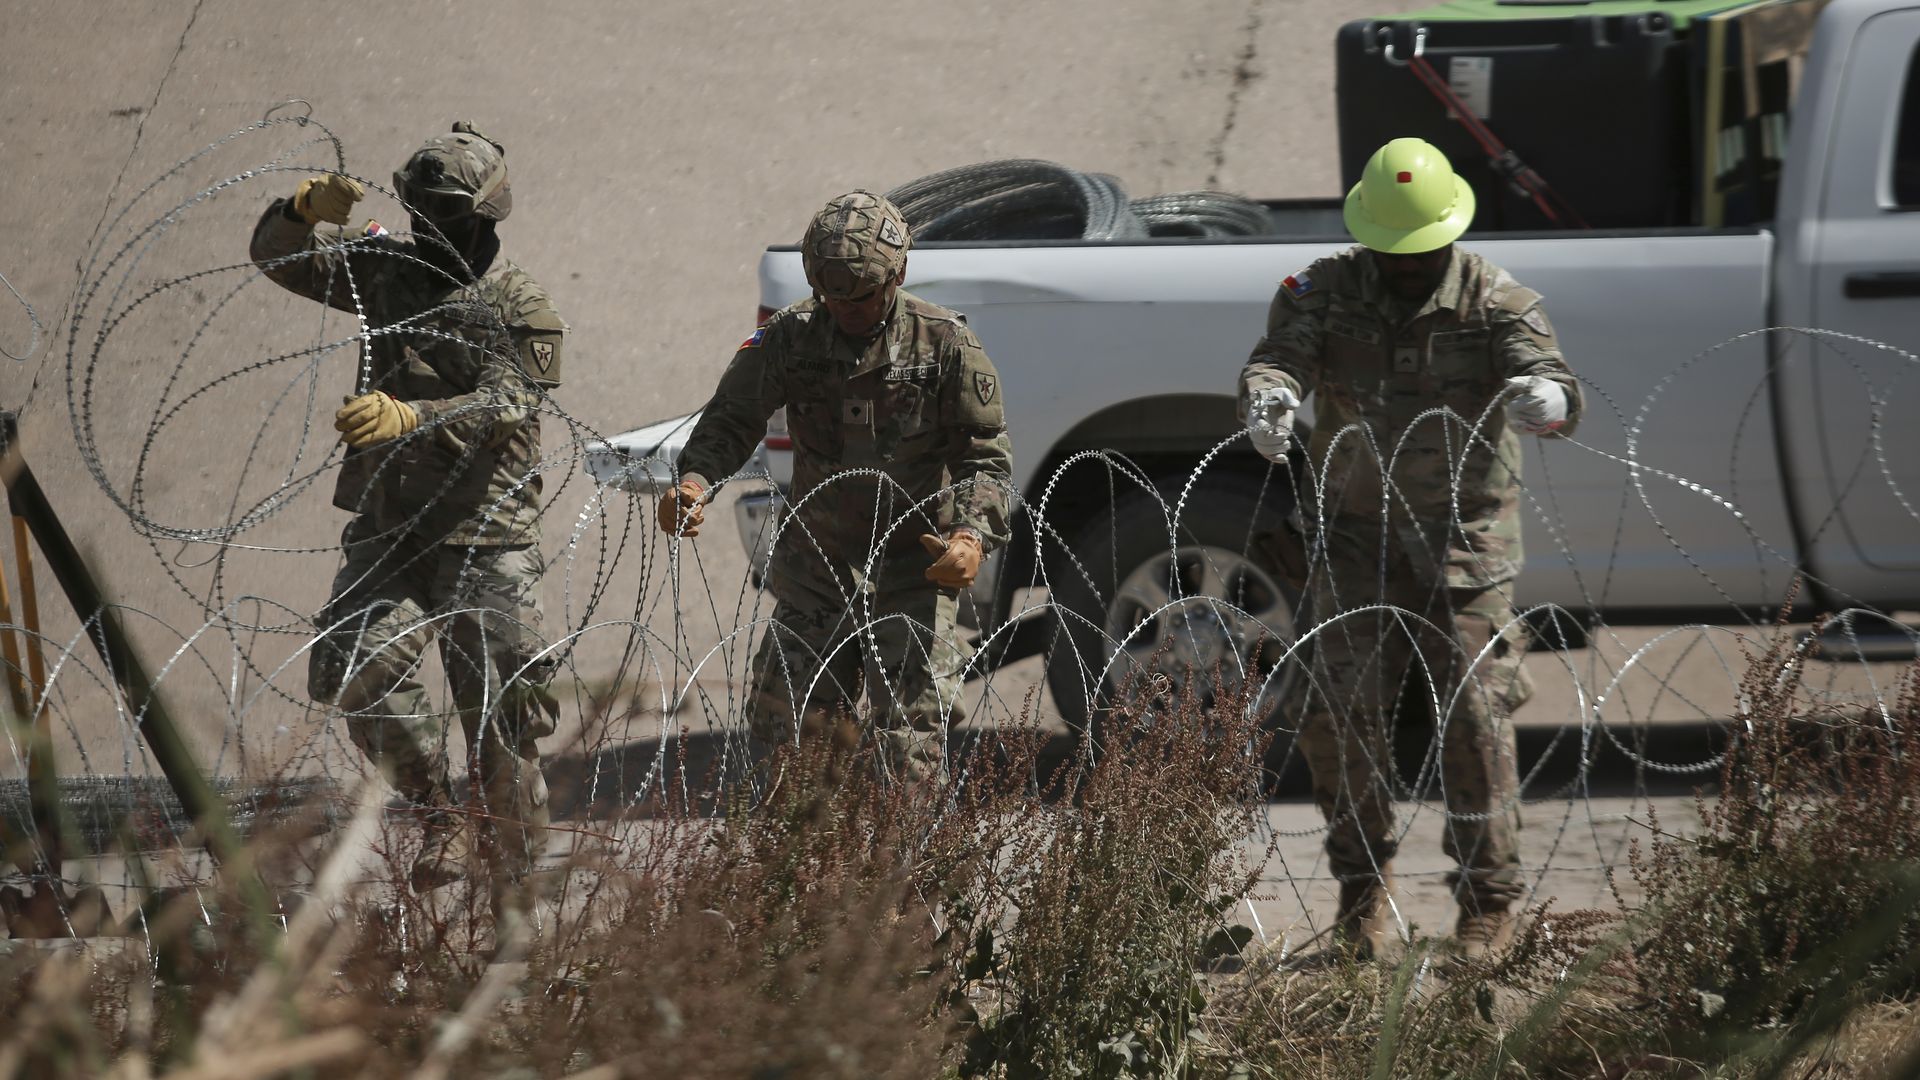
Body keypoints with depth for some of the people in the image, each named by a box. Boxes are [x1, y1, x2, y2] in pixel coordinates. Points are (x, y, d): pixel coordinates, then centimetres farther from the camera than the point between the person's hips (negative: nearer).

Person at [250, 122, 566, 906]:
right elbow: (276, 256, 6)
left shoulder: (522, 309, -5)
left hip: (486, 536, -4)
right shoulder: (386, 269, 9)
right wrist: (305, 213, -18)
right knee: (353, 671, -14)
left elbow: (501, 408, -19)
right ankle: (443, 817, 3)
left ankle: (518, 870, 13)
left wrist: (407, 419, -36)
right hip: (389, 527, 4)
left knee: (497, 708, -2)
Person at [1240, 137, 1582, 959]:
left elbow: (1551, 382, -19)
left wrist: (1546, 397, -45)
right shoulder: (1327, 291, 1)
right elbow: (1280, 356, -15)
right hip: (1355, 530, 2)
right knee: (1339, 709, -7)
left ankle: (1489, 900, 2)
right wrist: (1268, 398, -40)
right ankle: (1363, 883, 12)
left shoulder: (1494, 300, -4)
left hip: (1462, 534, -1)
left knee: (1474, 713, -8)